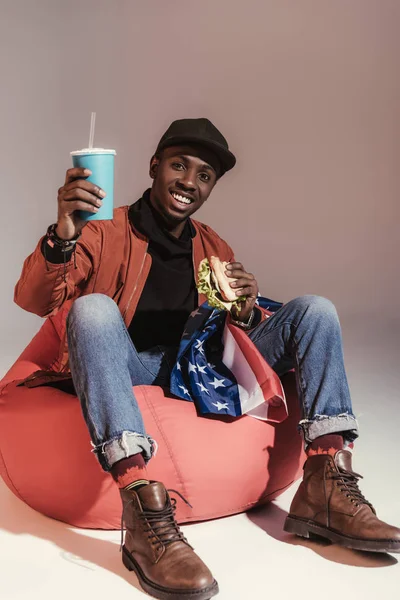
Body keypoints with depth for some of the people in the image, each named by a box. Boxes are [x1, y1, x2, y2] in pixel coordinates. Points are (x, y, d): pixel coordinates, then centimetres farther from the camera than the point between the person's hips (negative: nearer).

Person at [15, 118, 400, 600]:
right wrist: (63, 237, -33)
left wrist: (245, 312, -12)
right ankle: (144, 512, -44)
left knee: (314, 311, -6)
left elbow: (242, 332, 12)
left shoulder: (215, 250, 14)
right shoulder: (105, 232, -1)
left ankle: (325, 488, -21)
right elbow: (34, 301, -14)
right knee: (93, 308, -35)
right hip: (127, 375, -4)